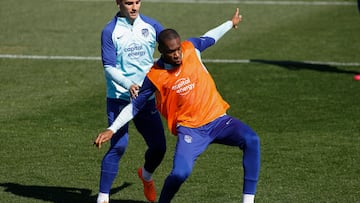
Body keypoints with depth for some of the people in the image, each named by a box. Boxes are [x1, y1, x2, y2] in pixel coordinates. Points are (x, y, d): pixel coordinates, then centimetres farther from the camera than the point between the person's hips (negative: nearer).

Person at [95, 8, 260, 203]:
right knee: (180, 172, -27)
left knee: (251, 140, -25)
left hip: (218, 119, 3)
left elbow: (208, 38, 23)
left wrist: (230, 23, 40)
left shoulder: (190, 48, 0)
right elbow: (135, 106, 5)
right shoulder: (154, 76, -6)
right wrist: (111, 130, -3)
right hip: (190, 128, -3)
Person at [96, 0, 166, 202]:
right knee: (119, 146, -19)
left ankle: (146, 175, 41)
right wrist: (128, 85, -27)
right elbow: (109, 67, -11)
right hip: (119, 98, -4)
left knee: (159, 146, 6)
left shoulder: (151, 25, 5)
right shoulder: (110, 31, -6)